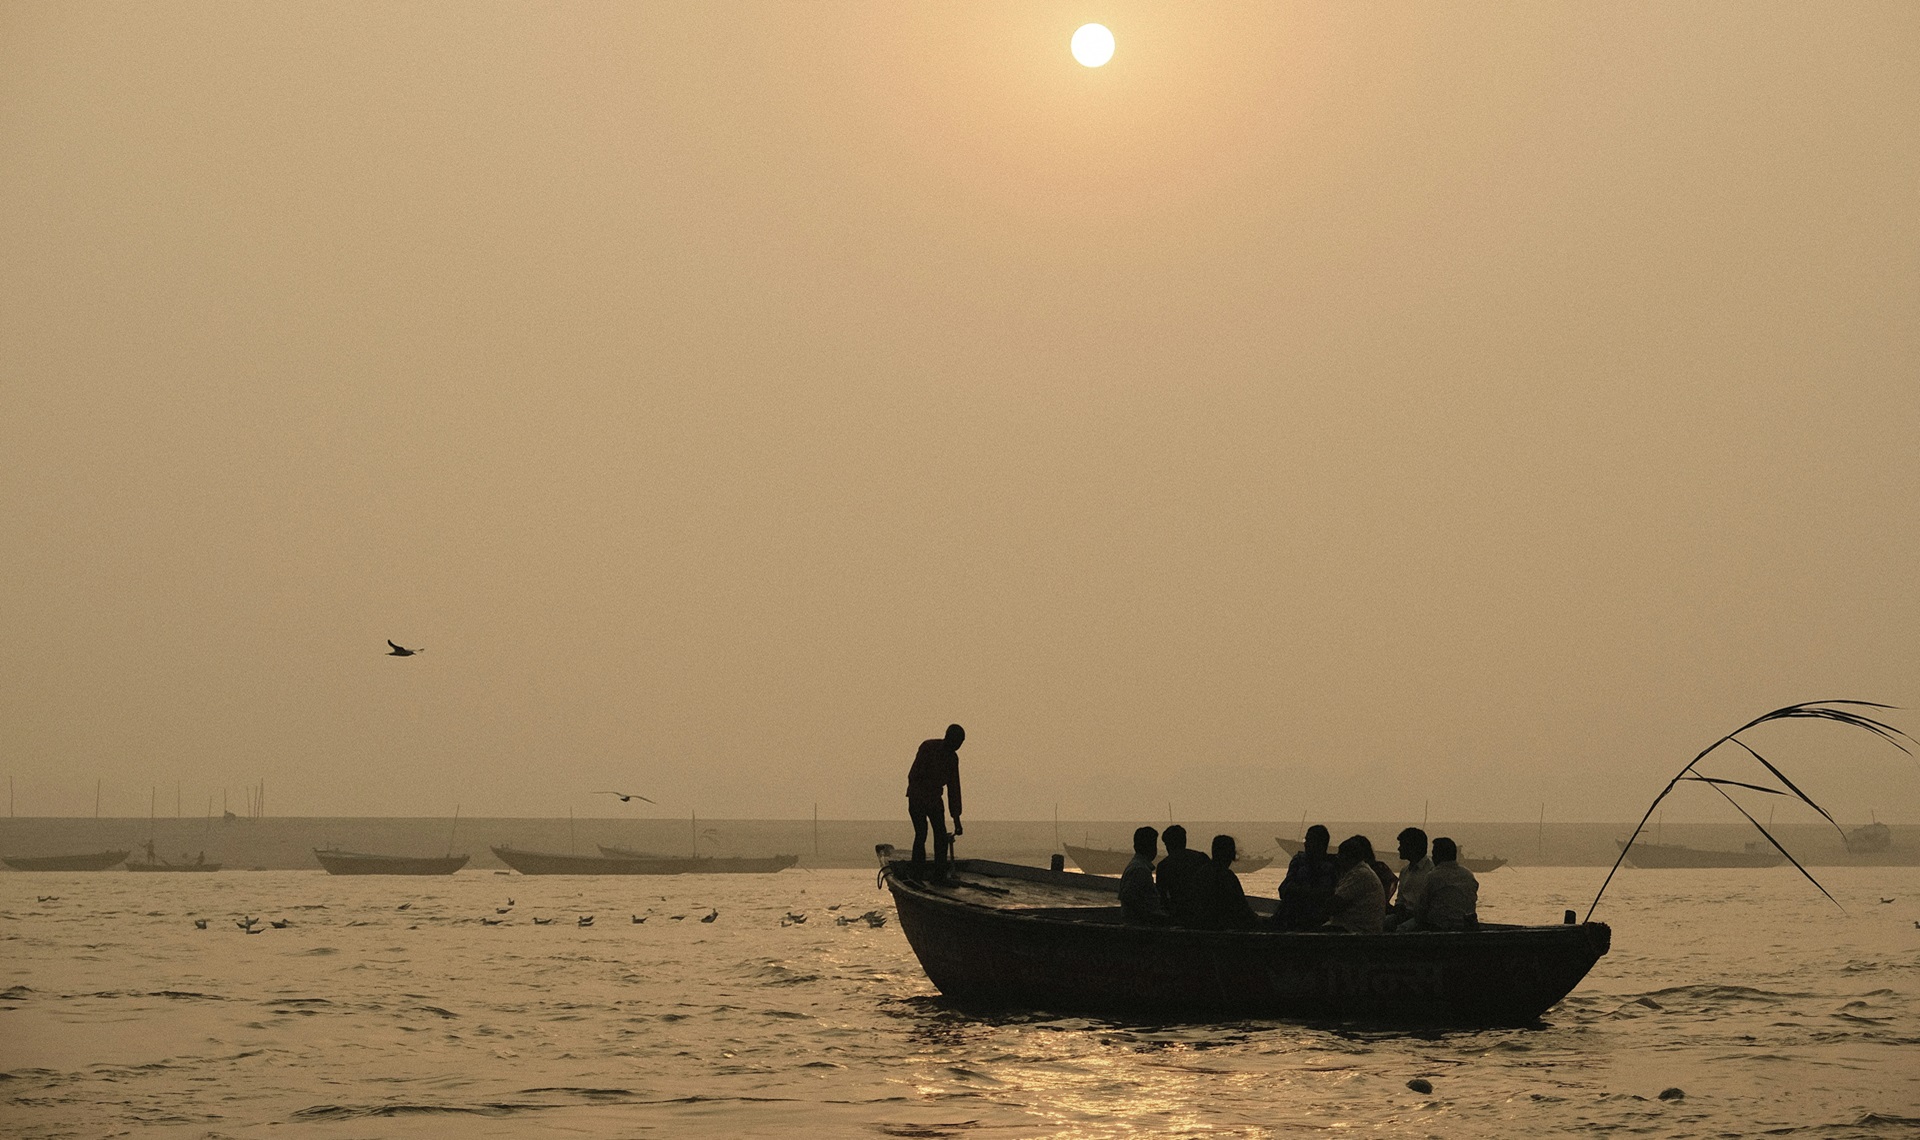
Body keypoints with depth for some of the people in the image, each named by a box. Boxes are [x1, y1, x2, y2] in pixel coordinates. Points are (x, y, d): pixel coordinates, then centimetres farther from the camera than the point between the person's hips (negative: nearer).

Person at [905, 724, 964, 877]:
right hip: (917, 797, -6)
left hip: (934, 799, 6)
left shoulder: (953, 757, 4)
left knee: (941, 835, -1)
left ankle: (940, 875, 4)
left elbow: (953, 788, 7)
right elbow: (913, 775, -19)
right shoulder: (928, 747, -15)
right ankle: (917, 875, -8)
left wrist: (956, 818, 5)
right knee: (921, 833, -13)